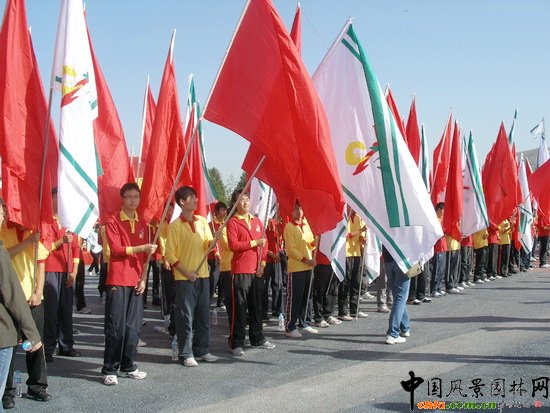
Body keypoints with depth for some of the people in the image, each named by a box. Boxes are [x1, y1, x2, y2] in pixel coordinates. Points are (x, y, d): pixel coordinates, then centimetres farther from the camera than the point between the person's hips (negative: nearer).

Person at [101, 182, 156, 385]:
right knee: (116, 326, -5)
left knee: (133, 326, 7)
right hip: (117, 281, -5)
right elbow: (116, 249, -12)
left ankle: (128, 366, 17)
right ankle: (109, 370, 1)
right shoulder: (113, 222, -2)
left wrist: (143, 278, 6)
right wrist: (141, 248, -20)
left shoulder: (142, 224, 13)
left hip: (136, 281, 5)